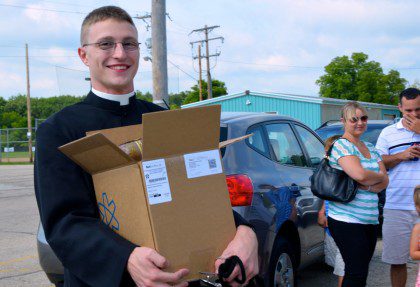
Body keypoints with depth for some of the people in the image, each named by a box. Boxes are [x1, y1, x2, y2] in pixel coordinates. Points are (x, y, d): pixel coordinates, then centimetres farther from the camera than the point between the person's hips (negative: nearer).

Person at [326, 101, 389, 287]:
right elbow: (360, 174, -22)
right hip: (346, 221, -8)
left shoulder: (370, 148, 17)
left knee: (360, 271, 10)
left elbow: (384, 181, 10)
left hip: (370, 220, 8)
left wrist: (367, 186, -11)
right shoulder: (342, 145, -7)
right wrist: (379, 176, -1)